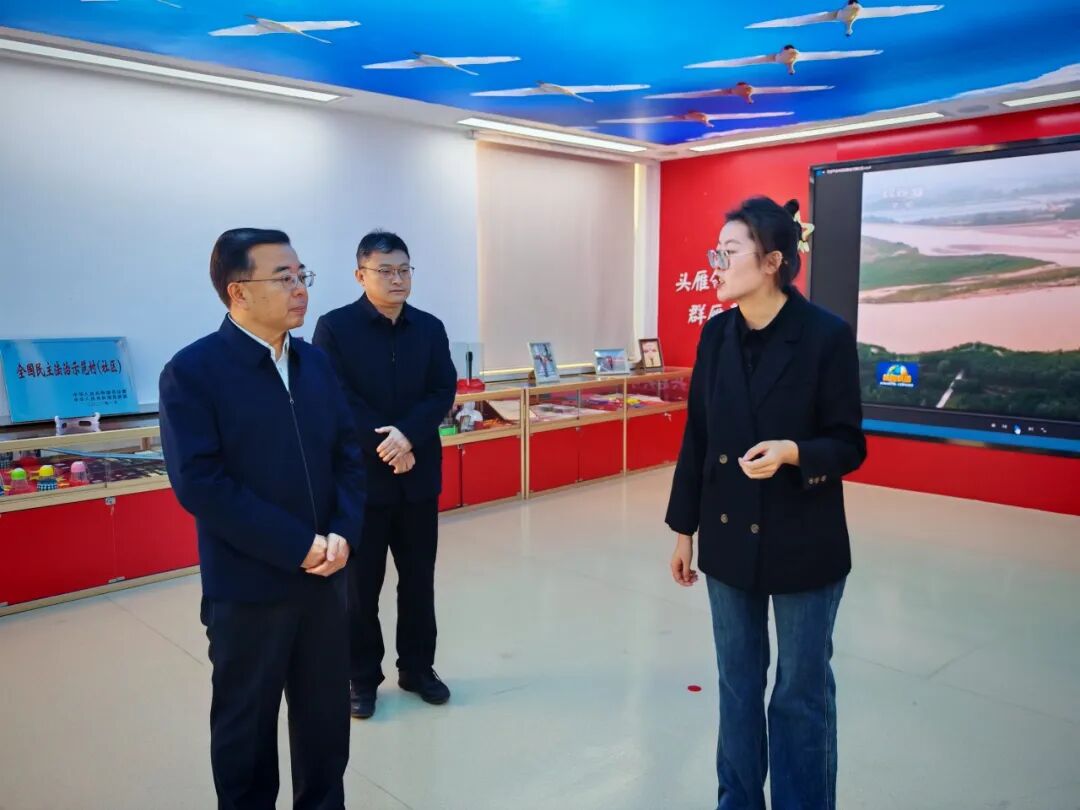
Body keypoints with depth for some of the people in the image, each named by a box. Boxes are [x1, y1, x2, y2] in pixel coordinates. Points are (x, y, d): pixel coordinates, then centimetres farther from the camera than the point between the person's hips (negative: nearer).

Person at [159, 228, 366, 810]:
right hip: (246, 587, -5)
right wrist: (298, 546, -19)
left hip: (324, 576, 5)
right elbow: (200, 484, -18)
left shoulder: (315, 363, 6)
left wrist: (343, 534, -10)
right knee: (246, 724, 14)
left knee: (326, 716, 16)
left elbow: (347, 455, 6)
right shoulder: (191, 372, -12)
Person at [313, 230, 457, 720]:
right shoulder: (334, 328, -5)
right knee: (360, 583, 8)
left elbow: (444, 393, -2)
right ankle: (361, 677, 24)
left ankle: (418, 668, 29)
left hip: (419, 474, 4)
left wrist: (407, 436, -18)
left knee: (419, 578, 13)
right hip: (360, 475, -3)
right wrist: (384, 446, -17)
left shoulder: (430, 328, 6)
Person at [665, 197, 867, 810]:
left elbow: (849, 445, -9)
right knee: (738, 684, 18)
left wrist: (793, 452, -30)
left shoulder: (827, 335, -14)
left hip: (804, 545, -4)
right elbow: (697, 437, 5)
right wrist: (684, 529, 8)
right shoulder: (716, 335, 0)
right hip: (729, 540, 5)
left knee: (802, 694, 12)